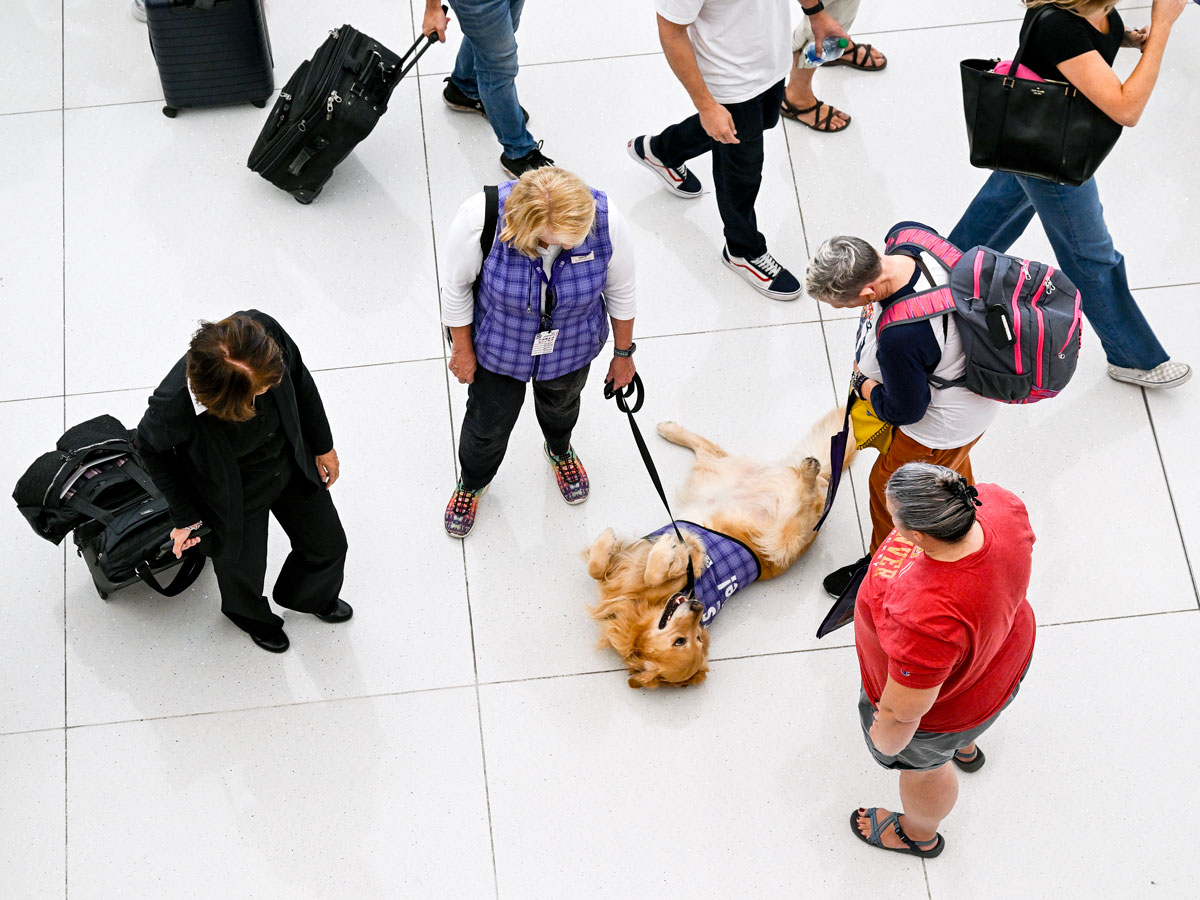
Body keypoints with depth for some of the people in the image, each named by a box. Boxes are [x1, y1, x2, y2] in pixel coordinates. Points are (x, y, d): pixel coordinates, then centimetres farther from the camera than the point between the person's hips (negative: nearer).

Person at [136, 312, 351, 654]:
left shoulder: (263, 329, -36)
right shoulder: (174, 405, -44)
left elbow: (298, 379, -11)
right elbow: (152, 447, -17)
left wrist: (322, 445, 3)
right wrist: (184, 516, -8)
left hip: (291, 463, 4)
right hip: (236, 495, -3)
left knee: (329, 546, 25)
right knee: (243, 568, 26)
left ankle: (312, 598, 63)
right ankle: (252, 616, 65)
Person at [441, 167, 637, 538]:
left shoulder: (607, 221, -34)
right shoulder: (480, 218, -38)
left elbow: (620, 290, -13)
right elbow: (457, 286, -18)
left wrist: (623, 353, 0)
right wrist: (462, 350, -6)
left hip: (571, 347, 2)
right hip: (498, 344, -1)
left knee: (560, 404, 31)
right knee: (489, 422, 20)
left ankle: (560, 450, 67)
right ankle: (472, 482, 54)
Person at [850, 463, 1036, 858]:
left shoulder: (925, 619, -51)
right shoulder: (997, 502, -32)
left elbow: (902, 711, -33)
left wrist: (885, 743, -11)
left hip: (946, 707, -6)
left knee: (922, 763, 29)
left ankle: (919, 834, 63)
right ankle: (965, 748, 76)